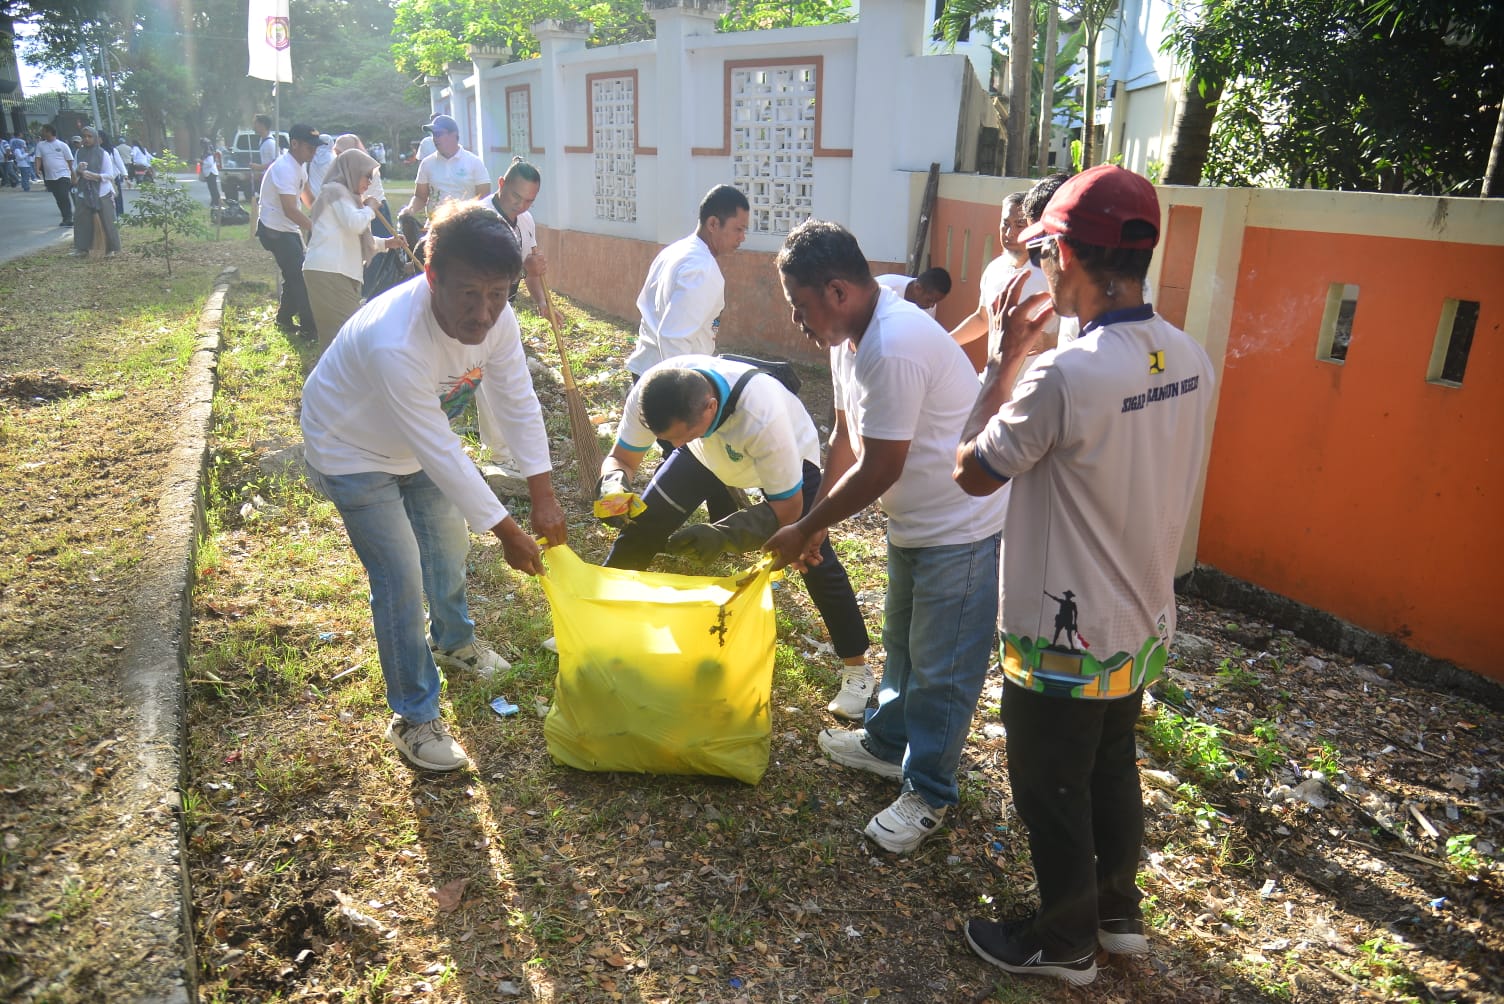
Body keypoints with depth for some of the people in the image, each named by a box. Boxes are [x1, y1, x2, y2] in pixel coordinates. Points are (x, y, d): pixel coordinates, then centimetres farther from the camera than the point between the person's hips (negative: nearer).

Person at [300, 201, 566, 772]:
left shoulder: (496, 318, -23)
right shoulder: (395, 342, -43)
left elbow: (518, 404, -13)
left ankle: (453, 642, 50)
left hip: (420, 442, 7)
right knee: (402, 580, -8)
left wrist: (543, 496, -17)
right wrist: (507, 532, -32)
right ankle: (413, 717, 11)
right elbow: (440, 452, -38)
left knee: (449, 546, 21)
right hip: (353, 450, -7)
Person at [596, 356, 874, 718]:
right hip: (709, 452, 4)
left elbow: (788, 509, -35)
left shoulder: (762, 417, -46)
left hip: (790, 453, -4)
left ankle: (856, 667, 3)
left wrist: (723, 535, -50)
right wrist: (613, 484, -42)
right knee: (643, 524, -2)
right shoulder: (649, 394, -34)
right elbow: (621, 458, -18)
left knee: (814, 557, -16)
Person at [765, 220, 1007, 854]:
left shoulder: (893, 348, -31)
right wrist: (815, 522, 8)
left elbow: (878, 470, -27)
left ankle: (928, 793, 21)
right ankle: (888, 742, 45)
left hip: (960, 527, -10)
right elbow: (845, 439, 10)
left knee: (941, 669, 4)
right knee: (902, 642, 25)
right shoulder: (850, 338, 1)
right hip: (912, 523, 10)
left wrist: (804, 529, -16)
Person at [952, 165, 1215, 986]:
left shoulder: (1064, 374, -29)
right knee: (1113, 771, 27)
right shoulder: (1190, 360, -4)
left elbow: (973, 472, -15)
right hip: (1143, 624, 8)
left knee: (1051, 792, 15)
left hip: (1066, 639, -7)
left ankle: (1064, 942, 36)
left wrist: (1009, 352, -11)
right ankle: (1119, 914, 47)